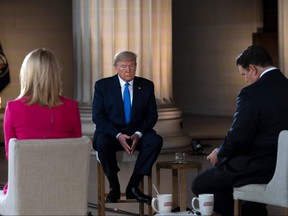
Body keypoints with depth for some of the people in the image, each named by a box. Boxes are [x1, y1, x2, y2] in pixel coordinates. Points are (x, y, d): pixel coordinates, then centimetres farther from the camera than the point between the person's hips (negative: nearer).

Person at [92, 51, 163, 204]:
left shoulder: (146, 86, 5)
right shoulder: (102, 85, -1)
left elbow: (152, 115, 5)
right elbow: (97, 116, -6)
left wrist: (139, 134, -15)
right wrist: (118, 135, -20)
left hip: (137, 133, 2)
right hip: (110, 132, -2)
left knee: (156, 140, -28)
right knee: (103, 143, -36)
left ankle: (133, 187, -20)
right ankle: (114, 187, -15)